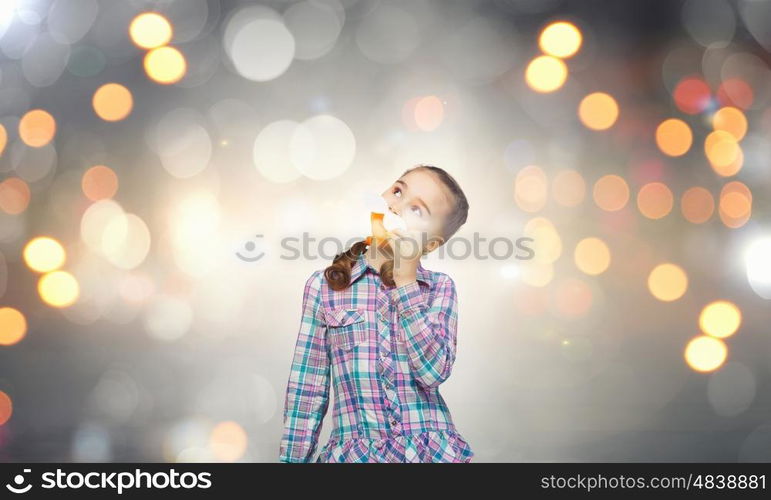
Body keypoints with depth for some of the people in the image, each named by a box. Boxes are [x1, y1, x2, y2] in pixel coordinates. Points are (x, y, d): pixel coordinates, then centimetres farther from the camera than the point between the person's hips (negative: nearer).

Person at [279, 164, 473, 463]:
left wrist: (405, 279, -9)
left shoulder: (440, 287, 5)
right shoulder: (324, 285, 4)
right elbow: (306, 390, 5)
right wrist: (292, 458, 3)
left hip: (432, 450, 1)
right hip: (355, 452, 0)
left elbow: (433, 371, -9)